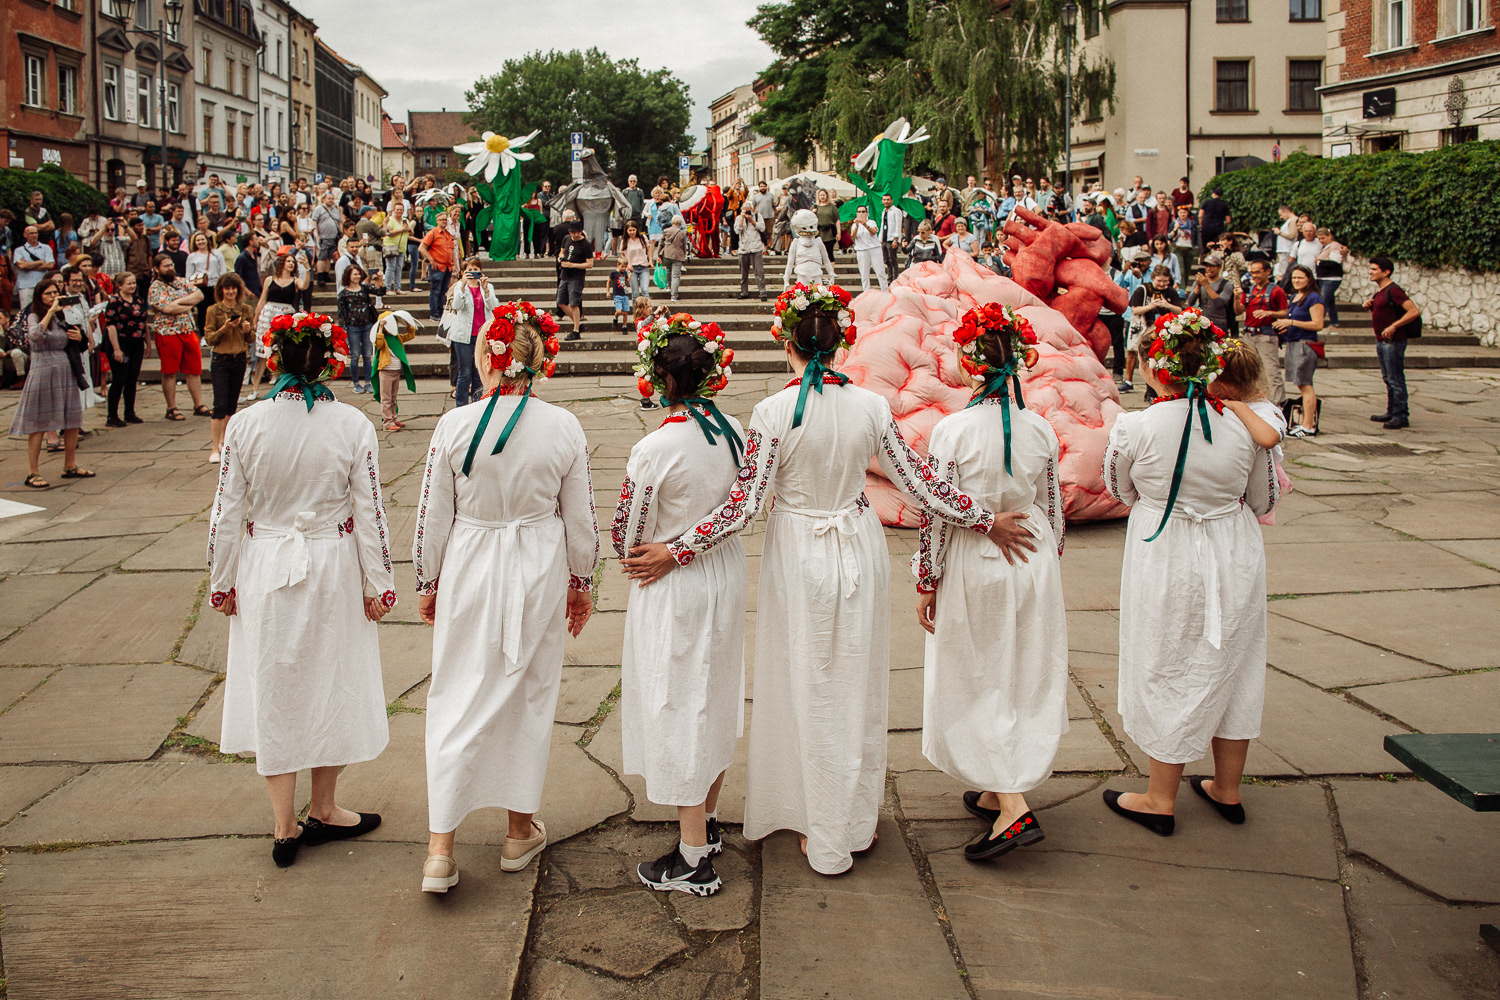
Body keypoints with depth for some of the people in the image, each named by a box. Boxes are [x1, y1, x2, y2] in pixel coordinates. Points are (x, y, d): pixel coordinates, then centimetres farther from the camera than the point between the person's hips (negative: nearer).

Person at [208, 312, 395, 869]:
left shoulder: (244, 426, -10)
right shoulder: (352, 425, -12)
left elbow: (226, 514, -5)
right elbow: (370, 512, -9)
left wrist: (222, 583, 7)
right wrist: (378, 584, 0)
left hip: (264, 571, 1)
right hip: (333, 570, -1)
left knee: (273, 689, 12)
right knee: (332, 685, 16)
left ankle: (285, 827, 18)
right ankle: (323, 811, 30)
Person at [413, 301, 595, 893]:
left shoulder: (455, 426, -13)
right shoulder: (564, 428, -8)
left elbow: (433, 518, -5)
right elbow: (580, 518, 0)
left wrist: (428, 584, 9)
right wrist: (582, 583, 14)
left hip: (469, 573, -1)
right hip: (540, 575, 1)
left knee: (457, 700, 7)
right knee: (532, 696, 16)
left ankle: (440, 847, 4)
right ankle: (521, 832, 28)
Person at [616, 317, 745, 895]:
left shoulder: (654, 450, -24)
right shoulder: (736, 432, -4)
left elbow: (626, 538, -16)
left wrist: (654, 552, 4)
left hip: (673, 587, -7)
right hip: (728, 572, 7)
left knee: (677, 707, 4)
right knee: (715, 696, 21)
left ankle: (693, 858, 12)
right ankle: (708, 820, 38)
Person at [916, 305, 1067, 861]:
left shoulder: (953, 430, -15)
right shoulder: (1041, 430, -2)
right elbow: (1053, 510, 6)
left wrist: (926, 583, -3)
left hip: (973, 569, -4)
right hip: (1033, 565, 5)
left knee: (977, 684, 5)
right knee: (1025, 679, 15)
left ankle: (1013, 808, -4)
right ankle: (996, 793, 28)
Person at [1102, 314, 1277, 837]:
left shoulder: (1133, 428, -18)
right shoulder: (1245, 425, -8)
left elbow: (1120, 490, 0)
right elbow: (1262, 501, 5)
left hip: (1167, 562, -3)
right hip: (1237, 559, 4)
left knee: (1168, 675, 10)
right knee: (1230, 667, 18)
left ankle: (1161, 800, 22)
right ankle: (1228, 790, 33)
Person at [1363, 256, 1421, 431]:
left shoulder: (1393, 290, -16)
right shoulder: (1380, 290, 13)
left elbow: (1414, 311, -23)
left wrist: (1394, 326, -28)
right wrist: (1368, 304, 9)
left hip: (1393, 341, -10)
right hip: (1381, 341, 10)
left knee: (1396, 380, -7)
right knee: (1388, 379, 16)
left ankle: (1401, 416, -4)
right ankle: (1391, 412, 24)